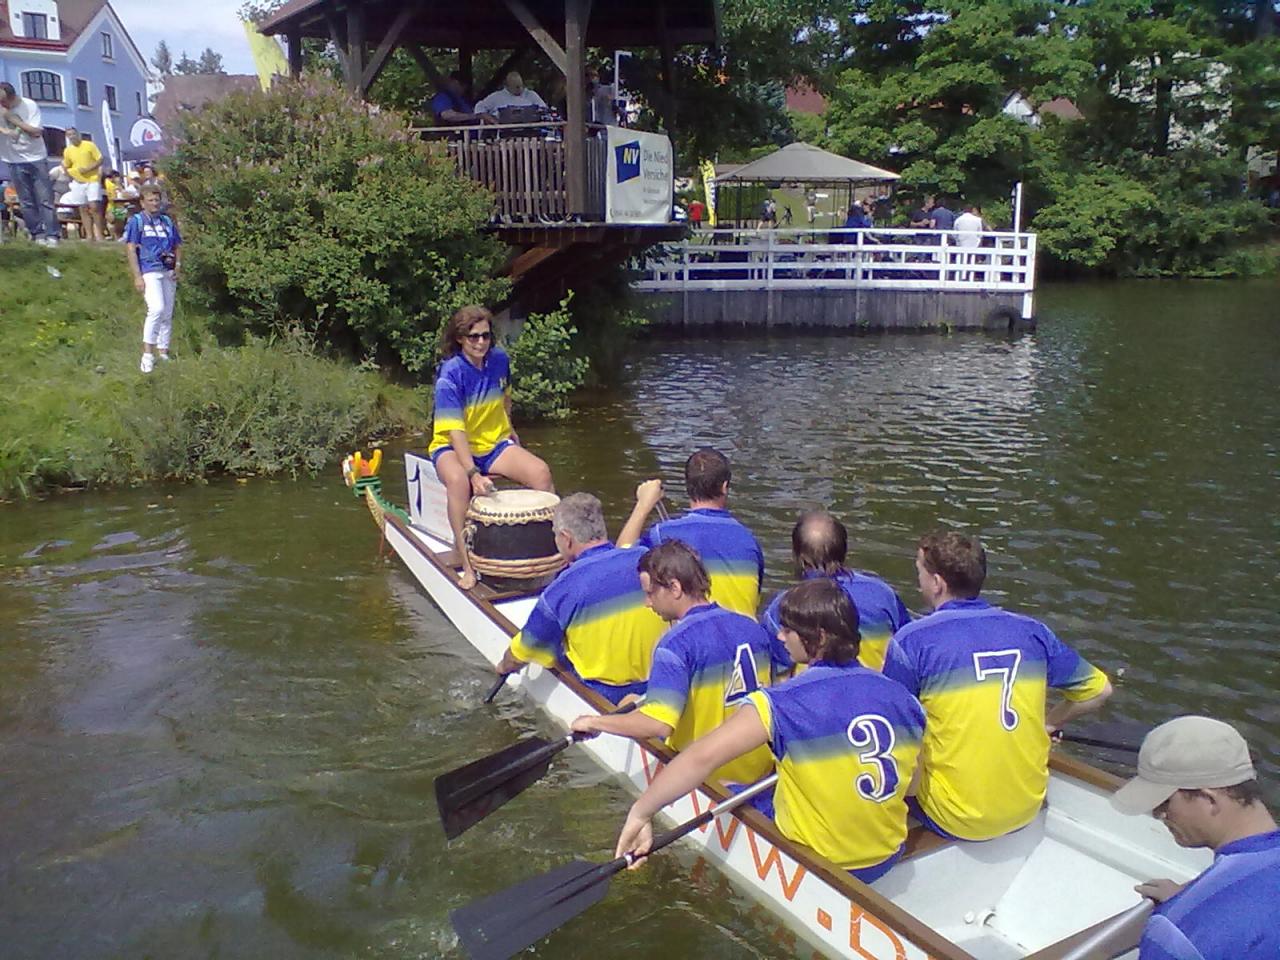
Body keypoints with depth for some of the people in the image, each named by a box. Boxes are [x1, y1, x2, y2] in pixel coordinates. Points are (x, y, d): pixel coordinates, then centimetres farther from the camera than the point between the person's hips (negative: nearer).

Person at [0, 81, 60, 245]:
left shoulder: (29, 105, -9)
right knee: (27, 201, 2)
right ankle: (38, 234, 6)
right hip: (15, 162, 3)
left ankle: (52, 234, -5)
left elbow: (37, 132, -14)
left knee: (45, 199, -5)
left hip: (37, 159, -3)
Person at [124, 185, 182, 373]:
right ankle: (147, 353, -21)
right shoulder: (136, 221, 3)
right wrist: (137, 276, -12)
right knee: (157, 309, -23)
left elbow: (178, 246, 23)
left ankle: (163, 352, 18)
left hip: (168, 272, 6)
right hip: (149, 271, -6)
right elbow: (131, 249, -3)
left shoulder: (167, 221, 18)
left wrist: (178, 265, 4)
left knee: (168, 314, 8)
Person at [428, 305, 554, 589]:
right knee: (458, 480, -38)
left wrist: (510, 430, 25)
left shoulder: (499, 359, -3)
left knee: (541, 472, -20)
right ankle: (466, 564, -30)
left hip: (495, 442, 5)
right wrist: (473, 473, -40)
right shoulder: (450, 375, -20)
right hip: (453, 447, -5)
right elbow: (455, 430, -29)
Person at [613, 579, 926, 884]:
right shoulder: (902, 698, -7)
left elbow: (702, 757, -30)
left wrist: (640, 813, -22)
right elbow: (909, 783, 4)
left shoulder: (782, 703, -22)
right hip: (888, 859, 5)